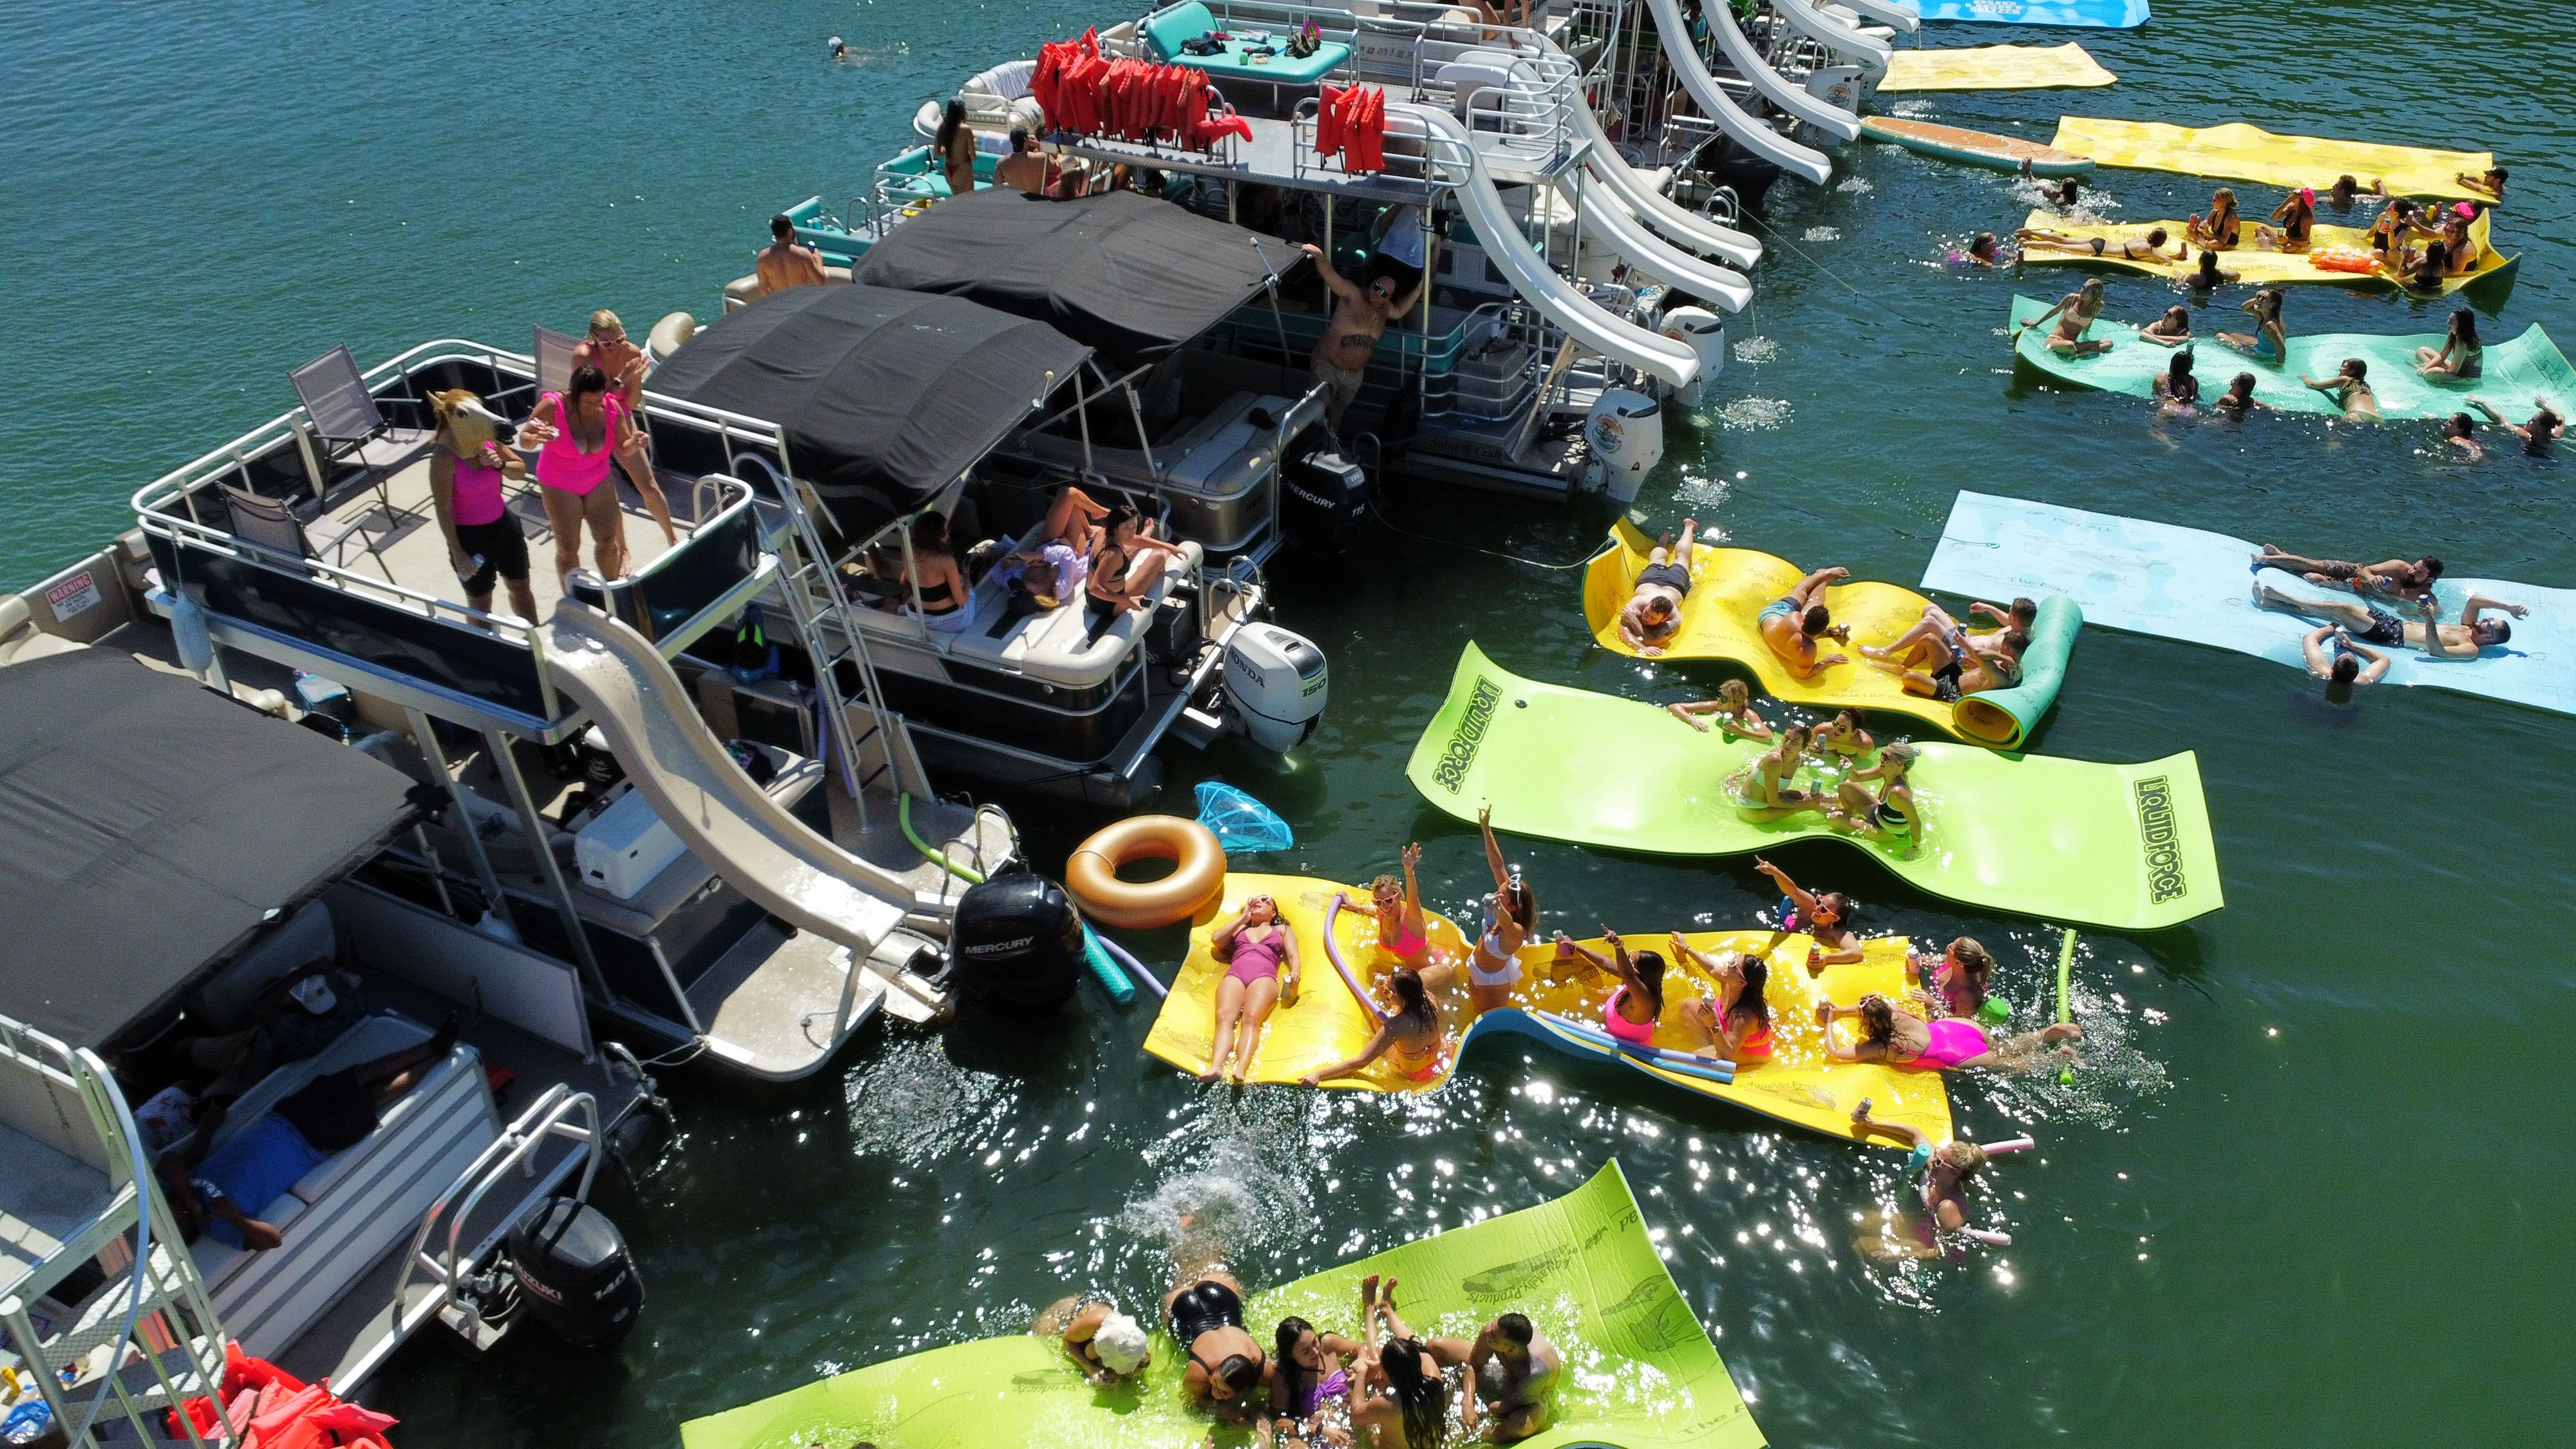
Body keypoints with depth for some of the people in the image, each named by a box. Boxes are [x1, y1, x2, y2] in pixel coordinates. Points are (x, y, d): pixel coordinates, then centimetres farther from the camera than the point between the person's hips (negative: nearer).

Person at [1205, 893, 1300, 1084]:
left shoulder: (1282, 930, 34)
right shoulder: (1239, 928, 39)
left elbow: (1293, 956, 19)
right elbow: (1216, 939, 20)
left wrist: (1294, 972, -6)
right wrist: (1243, 917, 26)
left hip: (1264, 976, -2)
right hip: (1234, 975, 2)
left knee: (1251, 1018, -35)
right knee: (1224, 1017, -32)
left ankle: (1241, 1069, -59)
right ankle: (1215, 1067, -56)